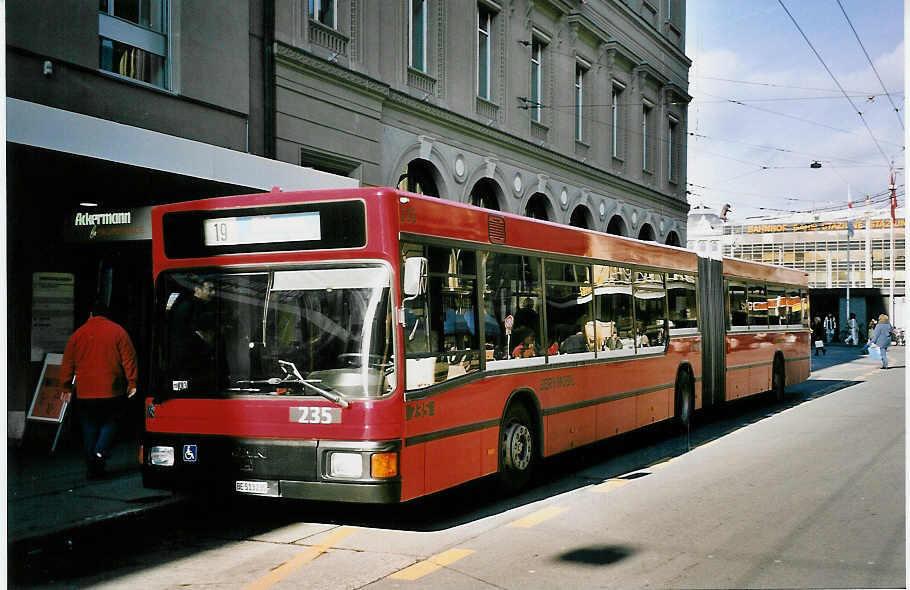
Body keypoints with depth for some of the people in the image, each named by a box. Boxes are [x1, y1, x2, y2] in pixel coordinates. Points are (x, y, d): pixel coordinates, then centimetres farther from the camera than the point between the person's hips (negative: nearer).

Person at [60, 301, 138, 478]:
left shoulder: (78, 334, 8)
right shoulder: (117, 331, 1)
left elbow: (67, 364, 11)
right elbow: (129, 359, -4)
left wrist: (66, 387, 17)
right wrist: (132, 383, -1)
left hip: (85, 392, 2)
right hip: (112, 391, -2)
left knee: (89, 427, 10)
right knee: (111, 422, 11)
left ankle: (92, 468, 11)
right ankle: (101, 450, -14)